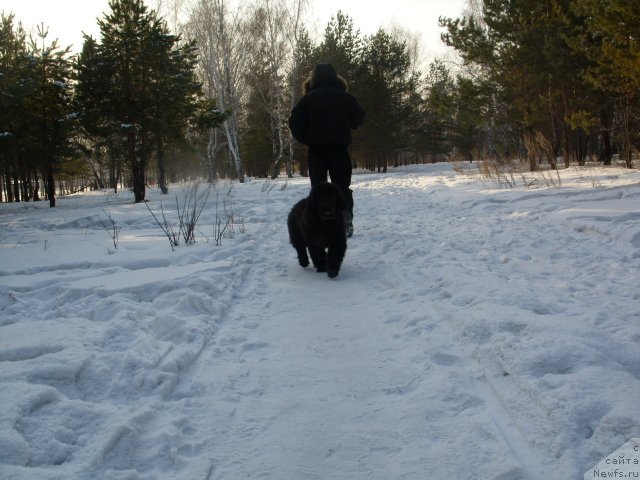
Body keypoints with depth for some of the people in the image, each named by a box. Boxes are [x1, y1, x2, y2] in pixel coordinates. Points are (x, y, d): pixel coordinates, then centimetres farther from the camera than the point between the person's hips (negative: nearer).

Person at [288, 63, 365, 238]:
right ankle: (346, 223, 1)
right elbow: (358, 119, 4)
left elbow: (294, 122, -6)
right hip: (340, 147, 1)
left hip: (316, 149, 0)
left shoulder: (308, 98, -1)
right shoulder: (345, 97, 2)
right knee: (342, 186, 7)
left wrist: (303, 139, 8)